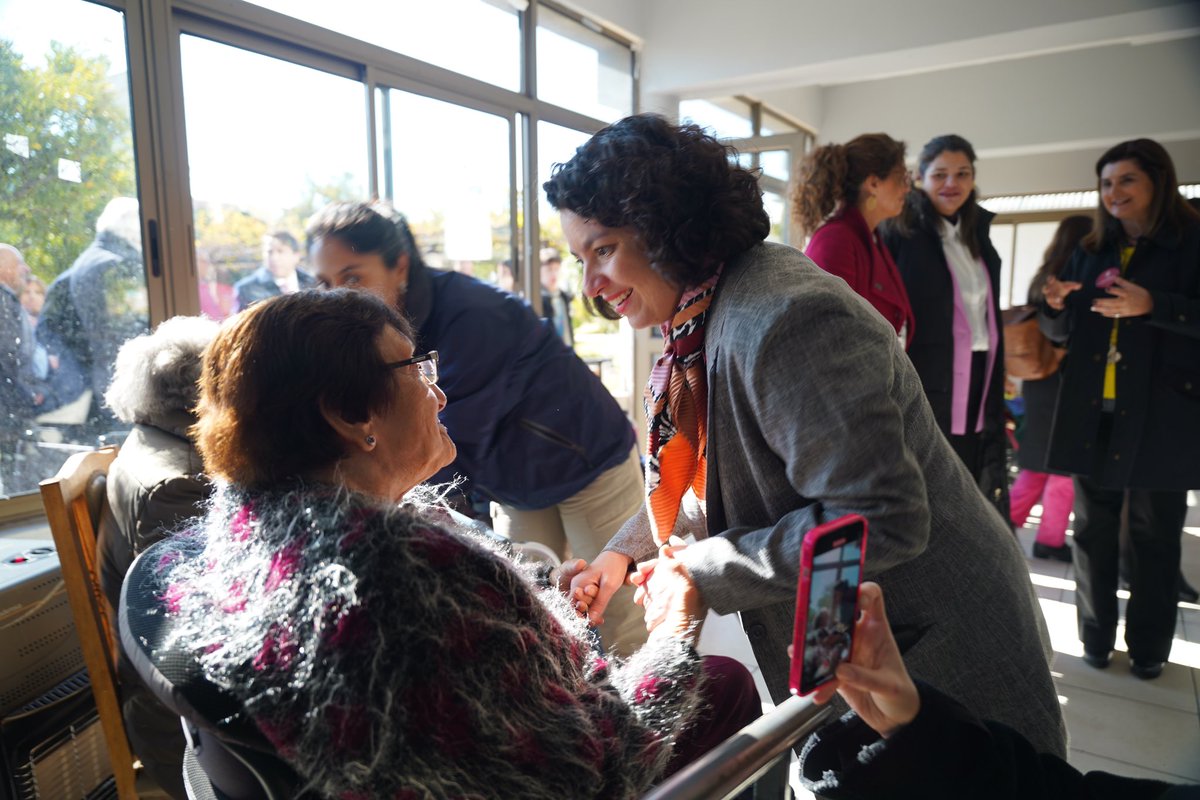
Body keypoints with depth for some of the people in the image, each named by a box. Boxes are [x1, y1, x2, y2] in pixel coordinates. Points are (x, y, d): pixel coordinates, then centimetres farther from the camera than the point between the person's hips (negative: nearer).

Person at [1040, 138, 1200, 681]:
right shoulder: (1091, 251, 13)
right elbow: (1061, 332, 15)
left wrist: (1150, 305, -22)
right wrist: (1055, 304, -6)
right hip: (1092, 412, 4)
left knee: (1153, 534, 6)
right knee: (1093, 528, 9)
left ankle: (1148, 649, 19)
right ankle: (1095, 636, 22)